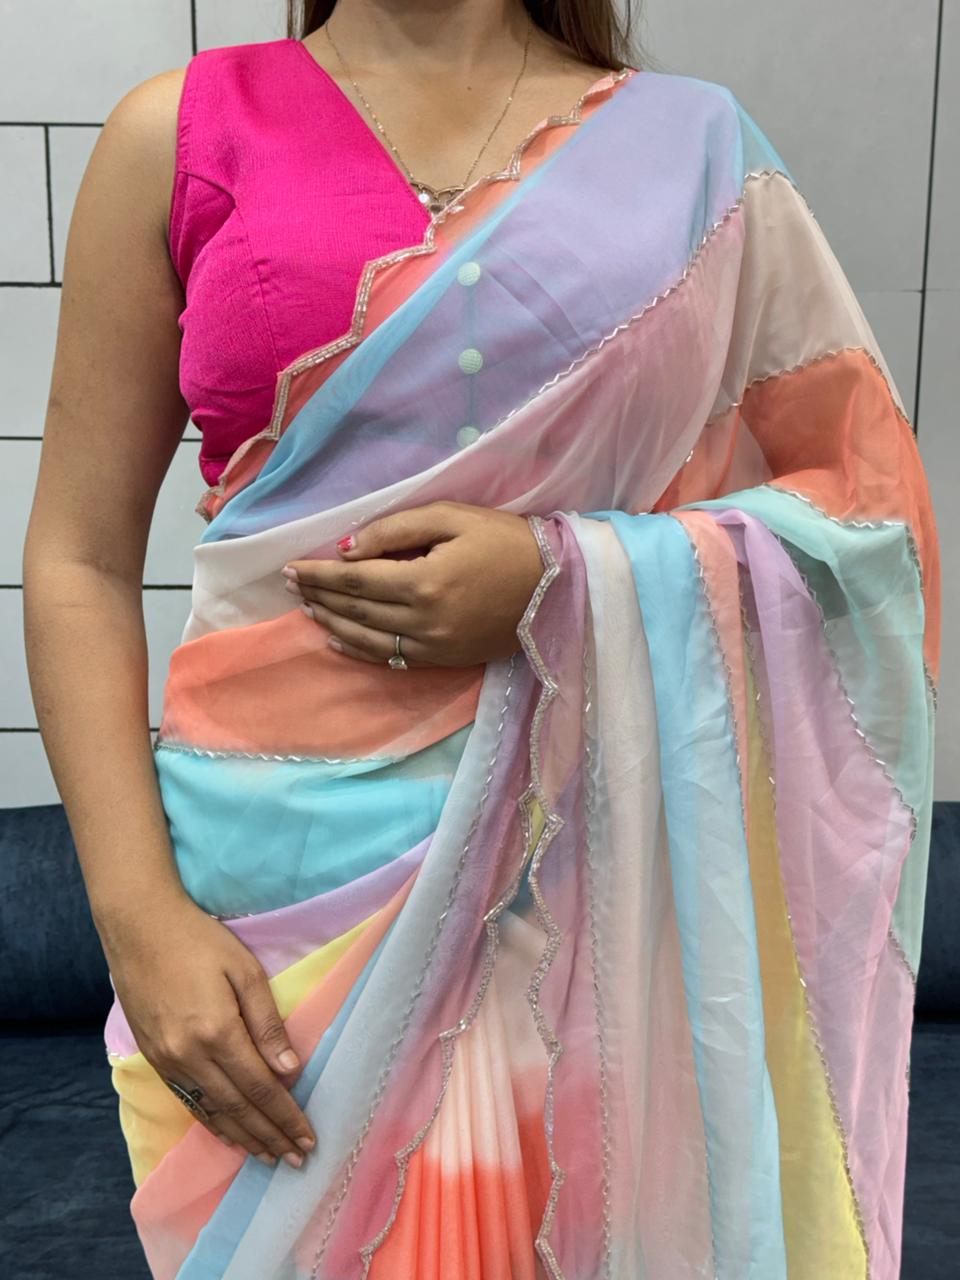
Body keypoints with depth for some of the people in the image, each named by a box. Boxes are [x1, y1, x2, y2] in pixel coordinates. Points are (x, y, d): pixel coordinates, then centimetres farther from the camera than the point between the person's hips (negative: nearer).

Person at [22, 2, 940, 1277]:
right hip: (289, 875, 1)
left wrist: (566, 578, -13)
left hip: (600, 863, 1)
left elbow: (869, 497, 4)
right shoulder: (181, 132, 4)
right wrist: (142, 921, -8)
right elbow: (81, 563, 1)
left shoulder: (690, 144, 4)